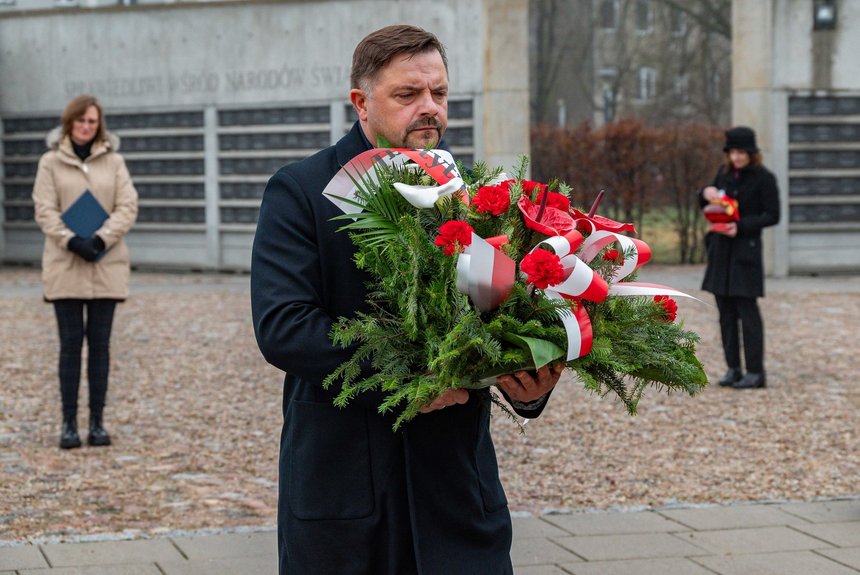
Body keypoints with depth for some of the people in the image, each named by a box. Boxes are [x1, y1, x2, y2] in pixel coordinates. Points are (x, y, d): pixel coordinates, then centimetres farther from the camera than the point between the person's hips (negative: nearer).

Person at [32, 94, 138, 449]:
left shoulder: (114, 161, 7)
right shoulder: (51, 163, 4)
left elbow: (128, 207, 0)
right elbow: (45, 210, -3)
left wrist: (100, 239, -15)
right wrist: (72, 241, -18)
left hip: (107, 265, 1)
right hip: (65, 266, -1)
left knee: (100, 344, 4)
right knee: (71, 344, 0)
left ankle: (97, 422, 10)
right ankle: (69, 423, 5)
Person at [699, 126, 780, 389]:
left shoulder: (764, 178, -7)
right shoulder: (724, 172, 10)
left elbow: (772, 216, -9)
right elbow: (706, 206, 20)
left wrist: (741, 227, -19)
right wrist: (706, 193, -4)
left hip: (746, 250, -6)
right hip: (721, 249, 6)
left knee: (747, 309, -7)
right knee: (726, 311, 7)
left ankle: (755, 372, -3)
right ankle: (733, 368, 13)